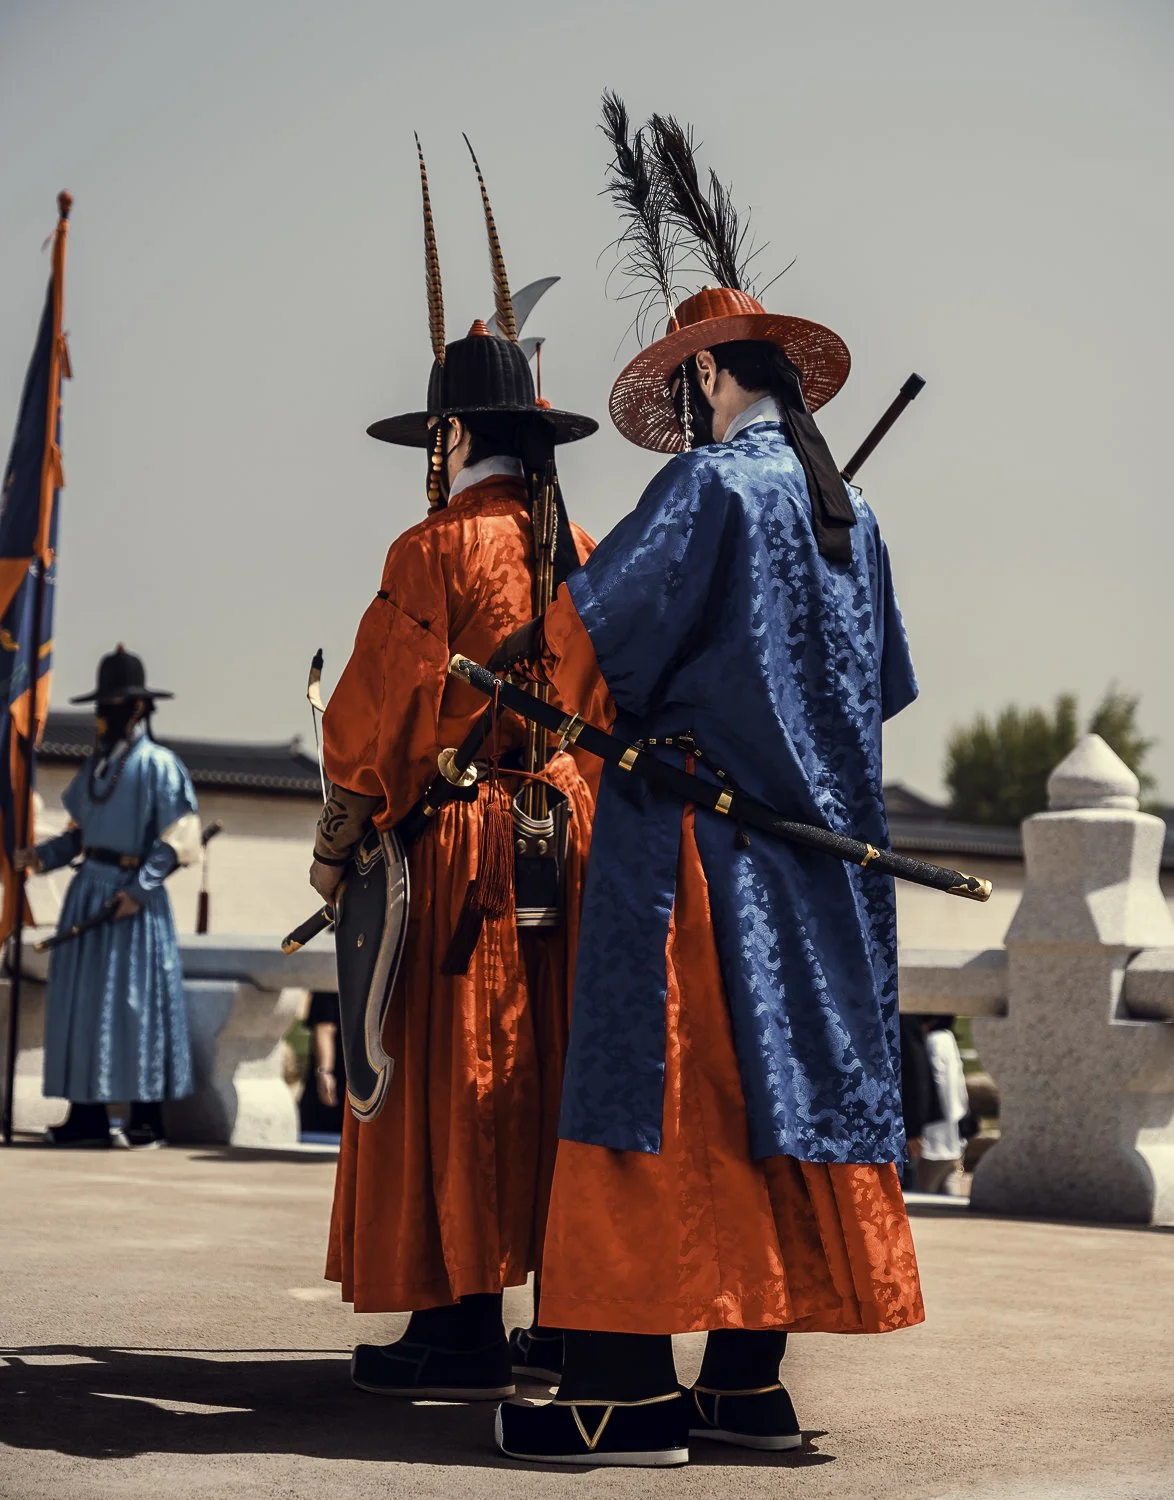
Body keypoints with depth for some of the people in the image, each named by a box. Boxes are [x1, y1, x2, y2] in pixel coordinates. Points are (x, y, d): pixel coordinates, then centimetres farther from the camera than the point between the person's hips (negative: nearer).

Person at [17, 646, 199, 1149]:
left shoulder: (159, 765, -7)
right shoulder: (95, 766, 15)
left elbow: (177, 839, -12)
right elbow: (80, 832, 17)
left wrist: (139, 889, -19)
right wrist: (44, 855, -1)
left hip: (132, 895, -7)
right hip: (88, 890, 7)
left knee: (134, 1000, -6)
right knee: (79, 998, 5)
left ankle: (147, 1118, 0)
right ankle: (87, 1113, 8)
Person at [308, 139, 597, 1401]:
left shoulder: (438, 550, -7)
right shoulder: (585, 554, 10)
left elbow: (376, 707, -7)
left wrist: (337, 840, 1)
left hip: (457, 837, -6)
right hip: (573, 832, 6)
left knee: (453, 1075, -1)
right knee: (556, 1073, 10)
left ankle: (460, 1328, -1)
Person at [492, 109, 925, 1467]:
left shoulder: (707, 485, -9)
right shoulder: (850, 514, 13)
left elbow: (589, 626, -12)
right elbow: (881, 682, 20)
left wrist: (521, 657, 6)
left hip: (692, 830, -7)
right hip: (814, 848, 8)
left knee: (665, 1094, -7)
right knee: (777, 1087, 8)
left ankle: (629, 1391, -8)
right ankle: (748, 1380, 11)